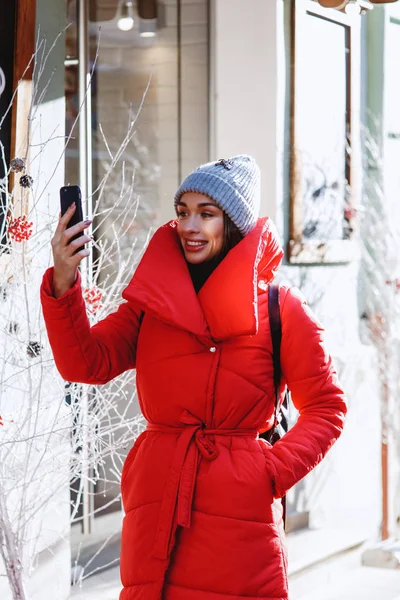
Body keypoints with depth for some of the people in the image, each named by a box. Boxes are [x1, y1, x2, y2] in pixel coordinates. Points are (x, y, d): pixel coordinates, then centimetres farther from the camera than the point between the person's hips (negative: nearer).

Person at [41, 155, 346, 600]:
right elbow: (86, 363, -3)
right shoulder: (151, 297, 9)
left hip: (239, 511, -3)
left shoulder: (278, 306, 1)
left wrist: (274, 470, -9)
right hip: (157, 506, 3)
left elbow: (325, 408, 5)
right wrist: (62, 285, -17)